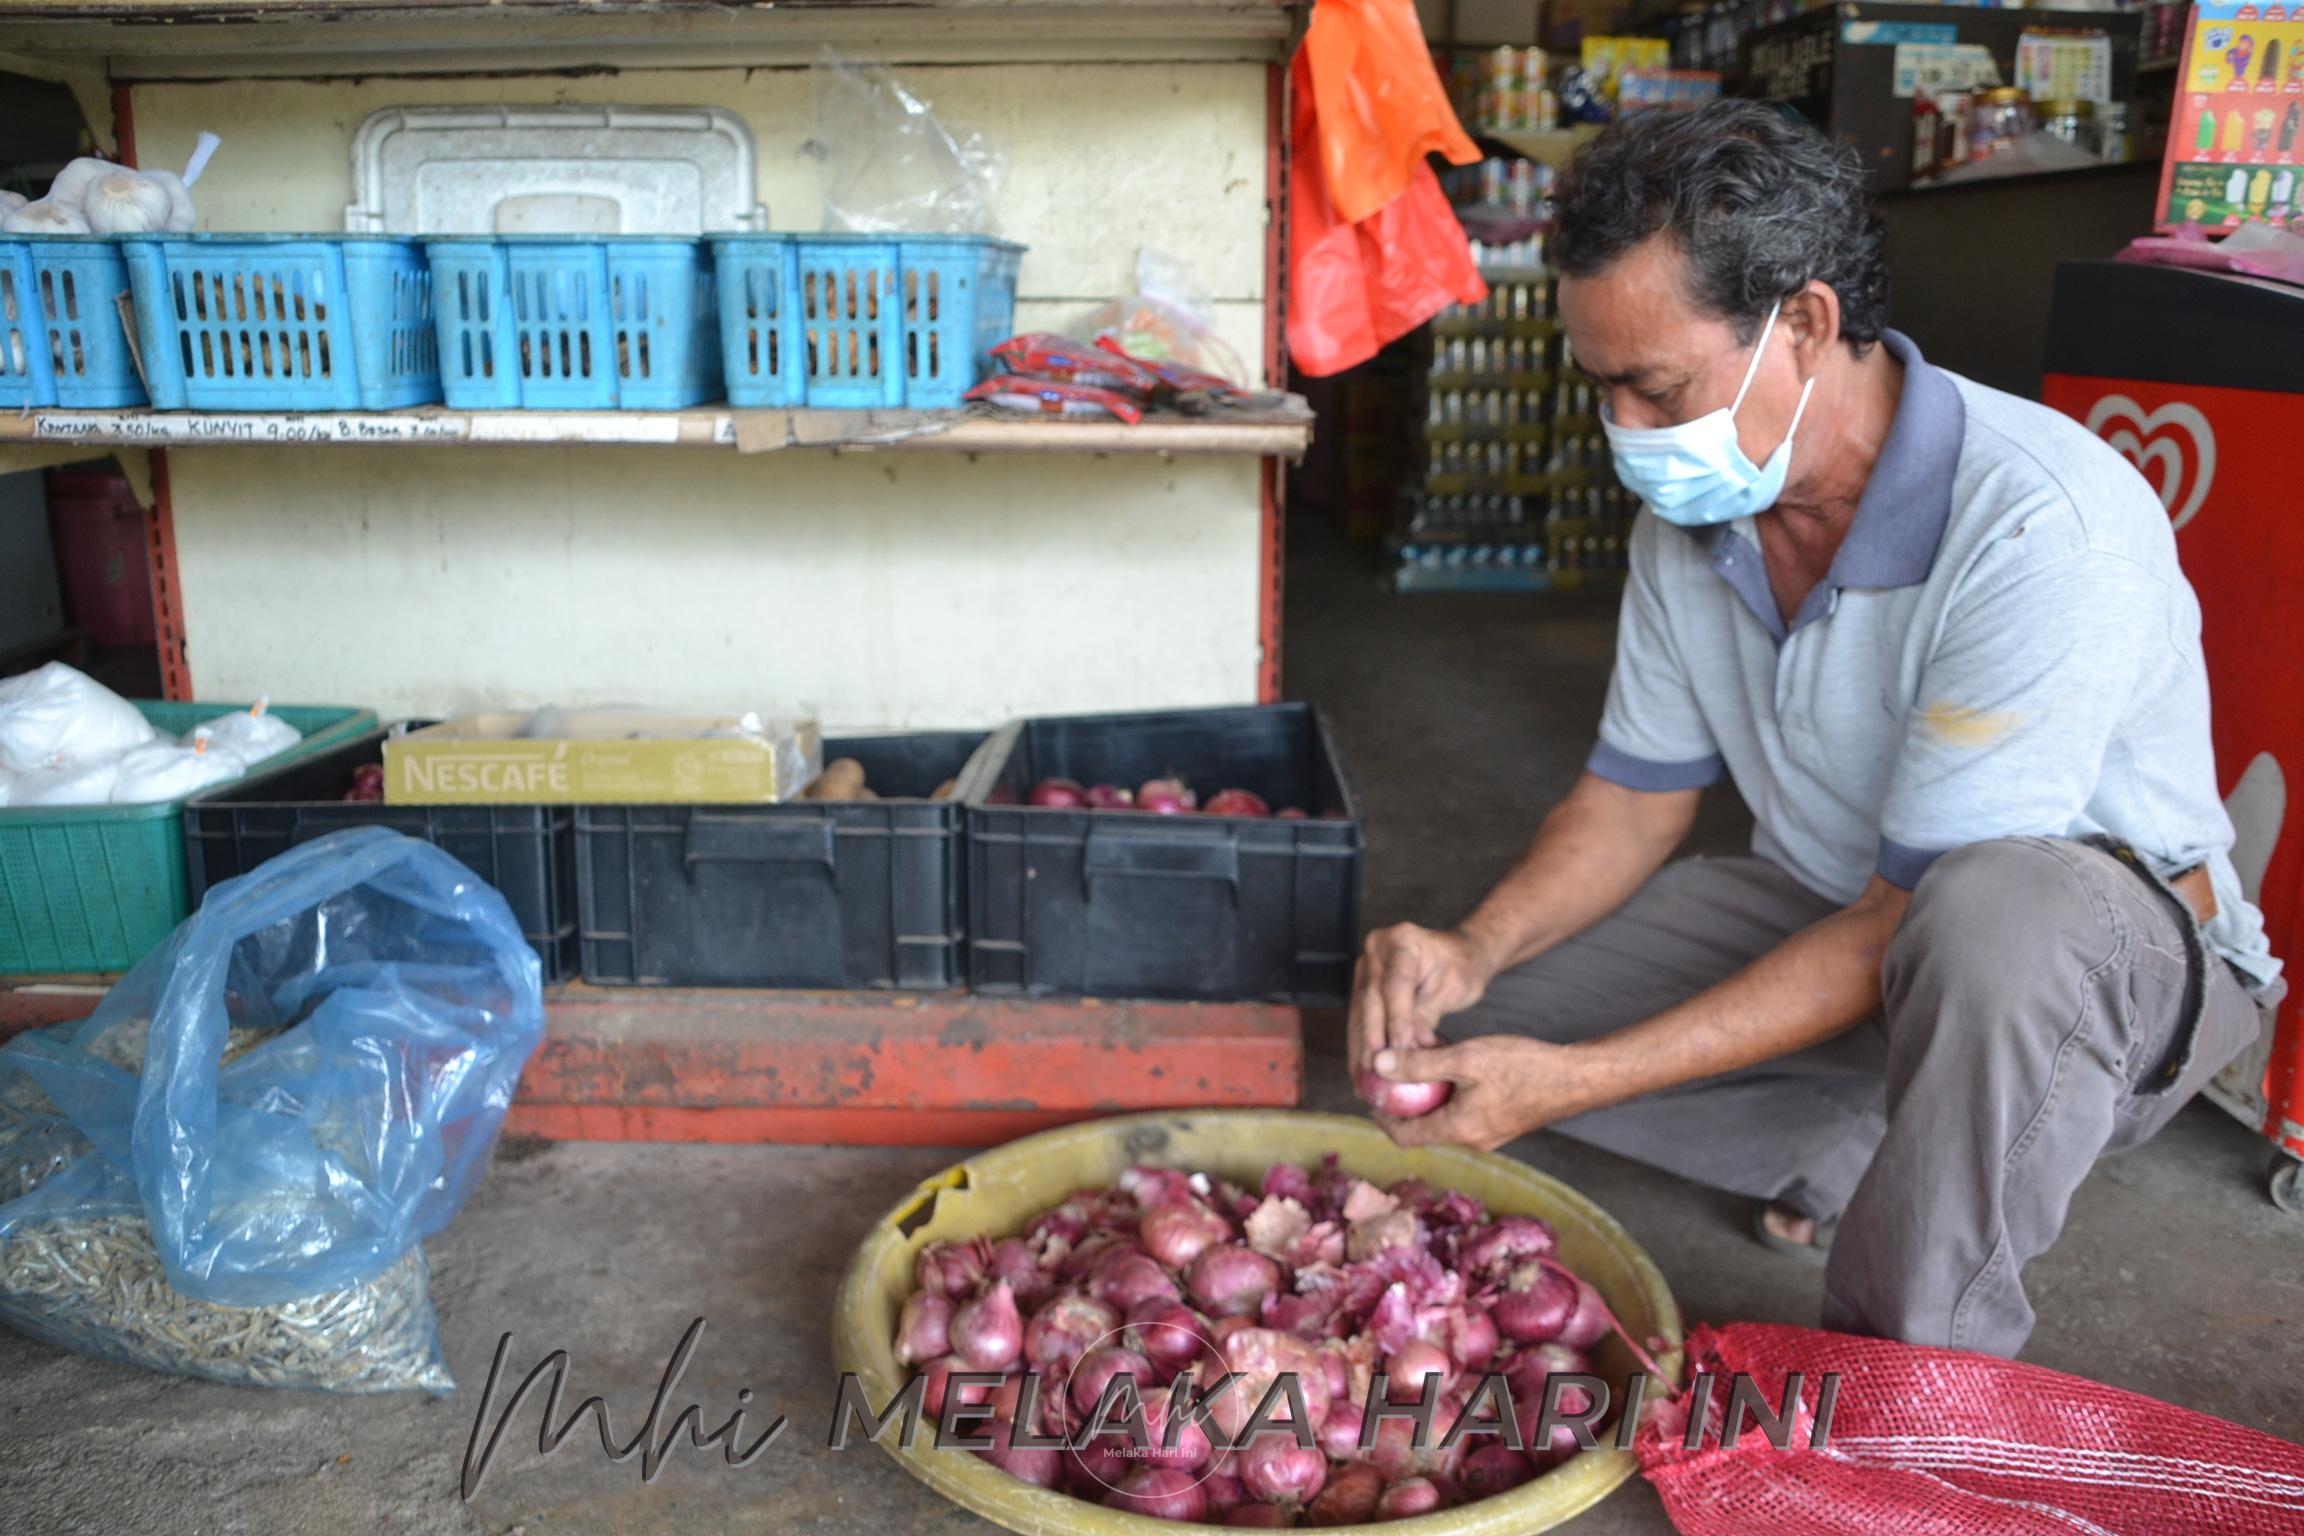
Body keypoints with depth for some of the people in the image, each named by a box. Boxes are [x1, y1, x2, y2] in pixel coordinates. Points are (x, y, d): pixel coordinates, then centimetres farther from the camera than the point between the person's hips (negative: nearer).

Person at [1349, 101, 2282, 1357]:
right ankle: (1871, 1161, 1)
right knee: (1460, 1016, -8)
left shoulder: (2044, 532, -31)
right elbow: (1637, 794, 1)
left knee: (1998, 912, -43)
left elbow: (1905, 925, -30)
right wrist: (1473, 949, -18)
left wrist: (1575, 1079, -32)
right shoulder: (1689, 513, -8)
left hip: (2118, 942, -6)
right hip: (1830, 915, 6)